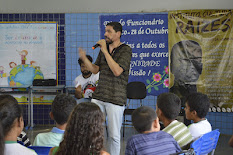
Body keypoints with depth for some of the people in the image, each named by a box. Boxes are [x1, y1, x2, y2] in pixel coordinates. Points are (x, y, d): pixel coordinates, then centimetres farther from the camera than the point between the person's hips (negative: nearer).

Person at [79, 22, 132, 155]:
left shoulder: (126, 50, -7)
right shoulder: (104, 48, 13)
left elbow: (117, 71, -20)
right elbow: (95, 69, 14)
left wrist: (105, 51, -16)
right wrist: (84, 58, -3)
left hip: (116, 99, -6)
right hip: (99, 96, 6)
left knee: (114, 135, 2)